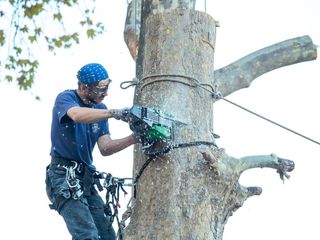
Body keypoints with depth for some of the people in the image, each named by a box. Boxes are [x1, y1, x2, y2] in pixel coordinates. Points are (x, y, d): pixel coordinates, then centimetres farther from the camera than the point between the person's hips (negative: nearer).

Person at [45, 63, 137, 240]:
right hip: (64, 177, -8)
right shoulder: (66, 98, -8)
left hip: (86, 179, 8)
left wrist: (133, 139, -13)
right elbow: (78, 115, -33)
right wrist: (115, 113, -39)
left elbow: (105, 148, 2)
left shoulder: (100, 109, 12)